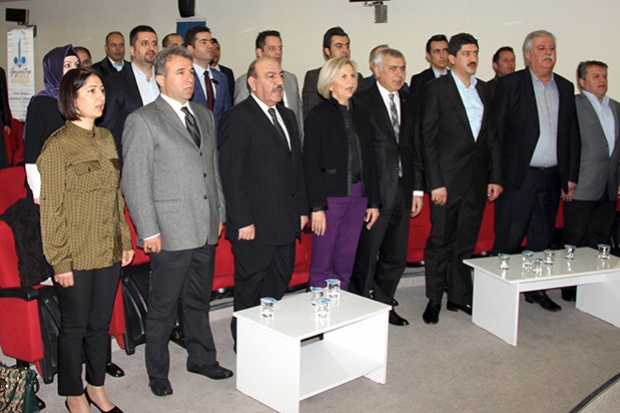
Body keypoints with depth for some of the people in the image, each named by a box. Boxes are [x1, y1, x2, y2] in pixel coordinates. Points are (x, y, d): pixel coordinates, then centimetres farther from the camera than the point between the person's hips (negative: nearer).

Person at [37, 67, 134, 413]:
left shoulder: (107, 139, 8)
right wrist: (60, 262, -13)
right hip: (76, 256, -6)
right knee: (75, 326, 9)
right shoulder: (58, 145, -12)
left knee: (100, 322, 17)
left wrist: (125, 240, 11)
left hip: (109, 252, 6)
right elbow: (52, 209, -12)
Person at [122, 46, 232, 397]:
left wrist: (220, 212, 14)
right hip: (170, 234, -6)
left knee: (199, 301, 19)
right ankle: (158, 373, 24)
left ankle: (202, 358, 36)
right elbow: (135, 182, -10)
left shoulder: (205, 117, 13)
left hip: (206, 231, 6)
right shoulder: (143, 121, -7)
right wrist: (149, 231, -13)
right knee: (164, 307, 7)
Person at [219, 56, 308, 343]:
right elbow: (231, 175, -15)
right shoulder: (237, 118, -10)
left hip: (286, 223, 7)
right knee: (249, 291, 7)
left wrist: (302, 209, 14)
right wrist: (242, 221, -18)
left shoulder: (287, 116, 15)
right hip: (255, 225, -7)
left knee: (279, 286, 15)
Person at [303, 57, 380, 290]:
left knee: (345, 263, 11)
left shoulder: (361, 116, 12)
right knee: (323, 265, 2)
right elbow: (310, 164, -8)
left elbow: (370, 161, 13)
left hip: (358, 196, 5)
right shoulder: (319, 115, -4)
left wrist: (374, 201, 9)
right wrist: (316, 207, -13)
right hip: (330, 195, -5)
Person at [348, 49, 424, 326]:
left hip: (402, 190, 6)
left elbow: (416, 147, 15)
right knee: (366, 256, 4)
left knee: (395, 257, 14)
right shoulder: (361, 101, -6)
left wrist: (418, 188, 11)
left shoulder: (411, 103, 13)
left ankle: (383, 305, 31)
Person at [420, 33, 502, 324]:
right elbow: (427, 139, -8)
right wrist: (435, 182, -14)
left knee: (467, 241, 11)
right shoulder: (436, 88, -4)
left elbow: (491, 137, 14)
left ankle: (459, 296, 24)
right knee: (441, 240, 1)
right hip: (448, 177, -5)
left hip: (477, 178, 5)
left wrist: (495, 177, 7)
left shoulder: (484, 90, 13)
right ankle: (434, 299, 15)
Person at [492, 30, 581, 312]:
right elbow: (496, 131, -6)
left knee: (542, 240, 14)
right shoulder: (510, 84, -2)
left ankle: (536, 290, 28)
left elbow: (572, 135, 15)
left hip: (552, 178, 5)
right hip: (518, 177, -5)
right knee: (508, 240, 0)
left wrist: (571, 176, 10)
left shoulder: (565, 87, 13)